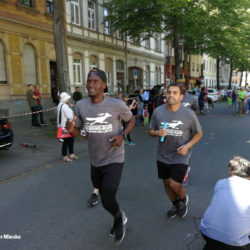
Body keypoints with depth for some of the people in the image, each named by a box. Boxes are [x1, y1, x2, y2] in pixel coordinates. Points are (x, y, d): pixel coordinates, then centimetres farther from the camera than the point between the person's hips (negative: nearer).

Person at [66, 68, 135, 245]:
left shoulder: (117, 104, -15)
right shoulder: (80, 106, -5)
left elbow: (131, 120, 2)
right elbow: (77, 132, 3)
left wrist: (123, 135, -16)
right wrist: (70, 129, -21)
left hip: (114, 160, -5)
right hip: (95, 161, 5)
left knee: (107, 201, -12)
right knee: (103, 194, 22)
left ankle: (119, 219, 26)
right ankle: (120, 220, 53)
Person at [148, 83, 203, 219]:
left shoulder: (189, 114, -12)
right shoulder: (158, 111, -7)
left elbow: (199, 133, 0)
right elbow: (150, 131, 3)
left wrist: (188, 145, -17)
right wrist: (157, 133, -21)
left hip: (180, 156, -3)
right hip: (163, 156, 4)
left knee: (175, 185, -10)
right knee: (166, 183, 17)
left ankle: (183, 199, 28)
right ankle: (176, 205, 47)